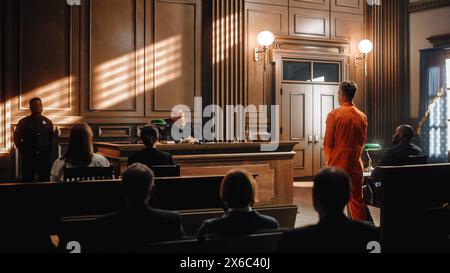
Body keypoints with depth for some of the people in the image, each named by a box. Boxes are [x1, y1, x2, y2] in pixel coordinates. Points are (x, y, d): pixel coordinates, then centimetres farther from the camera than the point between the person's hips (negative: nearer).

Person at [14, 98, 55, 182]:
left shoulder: (47, 122, 8)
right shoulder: (24, 122, 3)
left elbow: (52, 139, 11)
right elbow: (16, 138, 7)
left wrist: (48, 152, 4)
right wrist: (23, 151, 3)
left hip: (44, 156, 1)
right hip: (29, 156, -1)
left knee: (45, 180, 4)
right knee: (28, 181, 2)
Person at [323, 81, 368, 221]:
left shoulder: (334, 114, -10)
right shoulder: (362, 116, 3)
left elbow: (328, 142, -8)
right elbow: (362, 142, 11)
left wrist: (329, 160, 7)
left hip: (337, 164, -4)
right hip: (356, 165, 4)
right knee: (357, 200, 11)